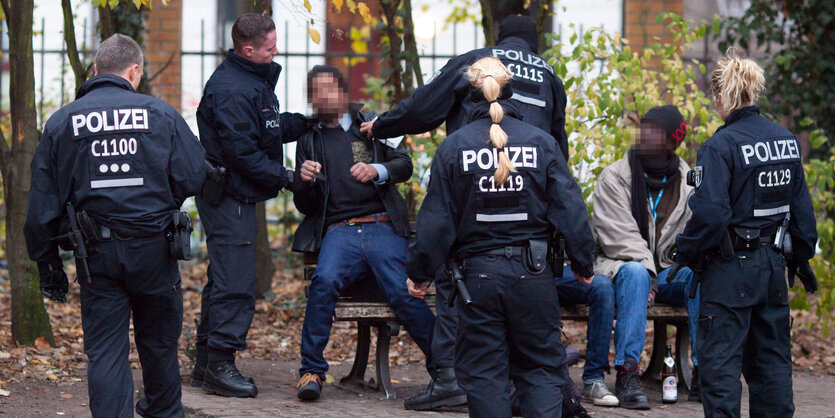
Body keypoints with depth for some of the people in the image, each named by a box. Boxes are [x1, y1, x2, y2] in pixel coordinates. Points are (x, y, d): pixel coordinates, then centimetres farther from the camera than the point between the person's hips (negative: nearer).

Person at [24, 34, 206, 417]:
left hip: (96, 253, 0)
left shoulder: (61, 122, 2)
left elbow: (42, 202, 2)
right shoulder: (160, 113, -2)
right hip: (153, 247, 0)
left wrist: (46, 262, 10)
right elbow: (194, 178, -4)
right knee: (159, 342, 17)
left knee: (104, 350, 2)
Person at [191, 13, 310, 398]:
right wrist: (283, 177, -18)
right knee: (235, 282, -10)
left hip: (234, 196, 11)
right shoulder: (232, 91, -20)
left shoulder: (254, 80, 14)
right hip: (229, 196, -11)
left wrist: (306, 122, 11)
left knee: (224, 279, 15)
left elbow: (272, 129, 21)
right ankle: (220, 364, -6)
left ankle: (206, 365, 21)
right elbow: (242, 153, -22)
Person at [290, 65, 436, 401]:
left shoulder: (371, 123, 17)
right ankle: (311, 371, -23)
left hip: (382, 225, -1)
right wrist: (305, 181, -3)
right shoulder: (309, 141, 22)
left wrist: (377, 170, -13)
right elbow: (305, 206, 19)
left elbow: (404, 165, 7)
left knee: (401, 292, -25)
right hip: (339, 231, 1)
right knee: (325, 280, -31)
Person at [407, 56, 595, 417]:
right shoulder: (541, 142, -1)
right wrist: (583, 263, 10)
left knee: (483, 373, 6)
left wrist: (419, 271, 9)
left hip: (477, 274, -1)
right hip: (532, 273, 1)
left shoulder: (453, 146, -2)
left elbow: (436, 218, -1)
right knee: (541, 368, 8)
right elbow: (570, 207, -1)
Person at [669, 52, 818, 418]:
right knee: (772, 356, 15)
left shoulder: (720, 147, -16)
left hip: (730, 267, -7)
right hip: (773, 264, 7)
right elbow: (801, 205, 12)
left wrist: (685, 256, -8)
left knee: (721, 359, -2)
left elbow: (709, 212, -21)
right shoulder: (786, 141, 5)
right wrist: (802, 256, 23)